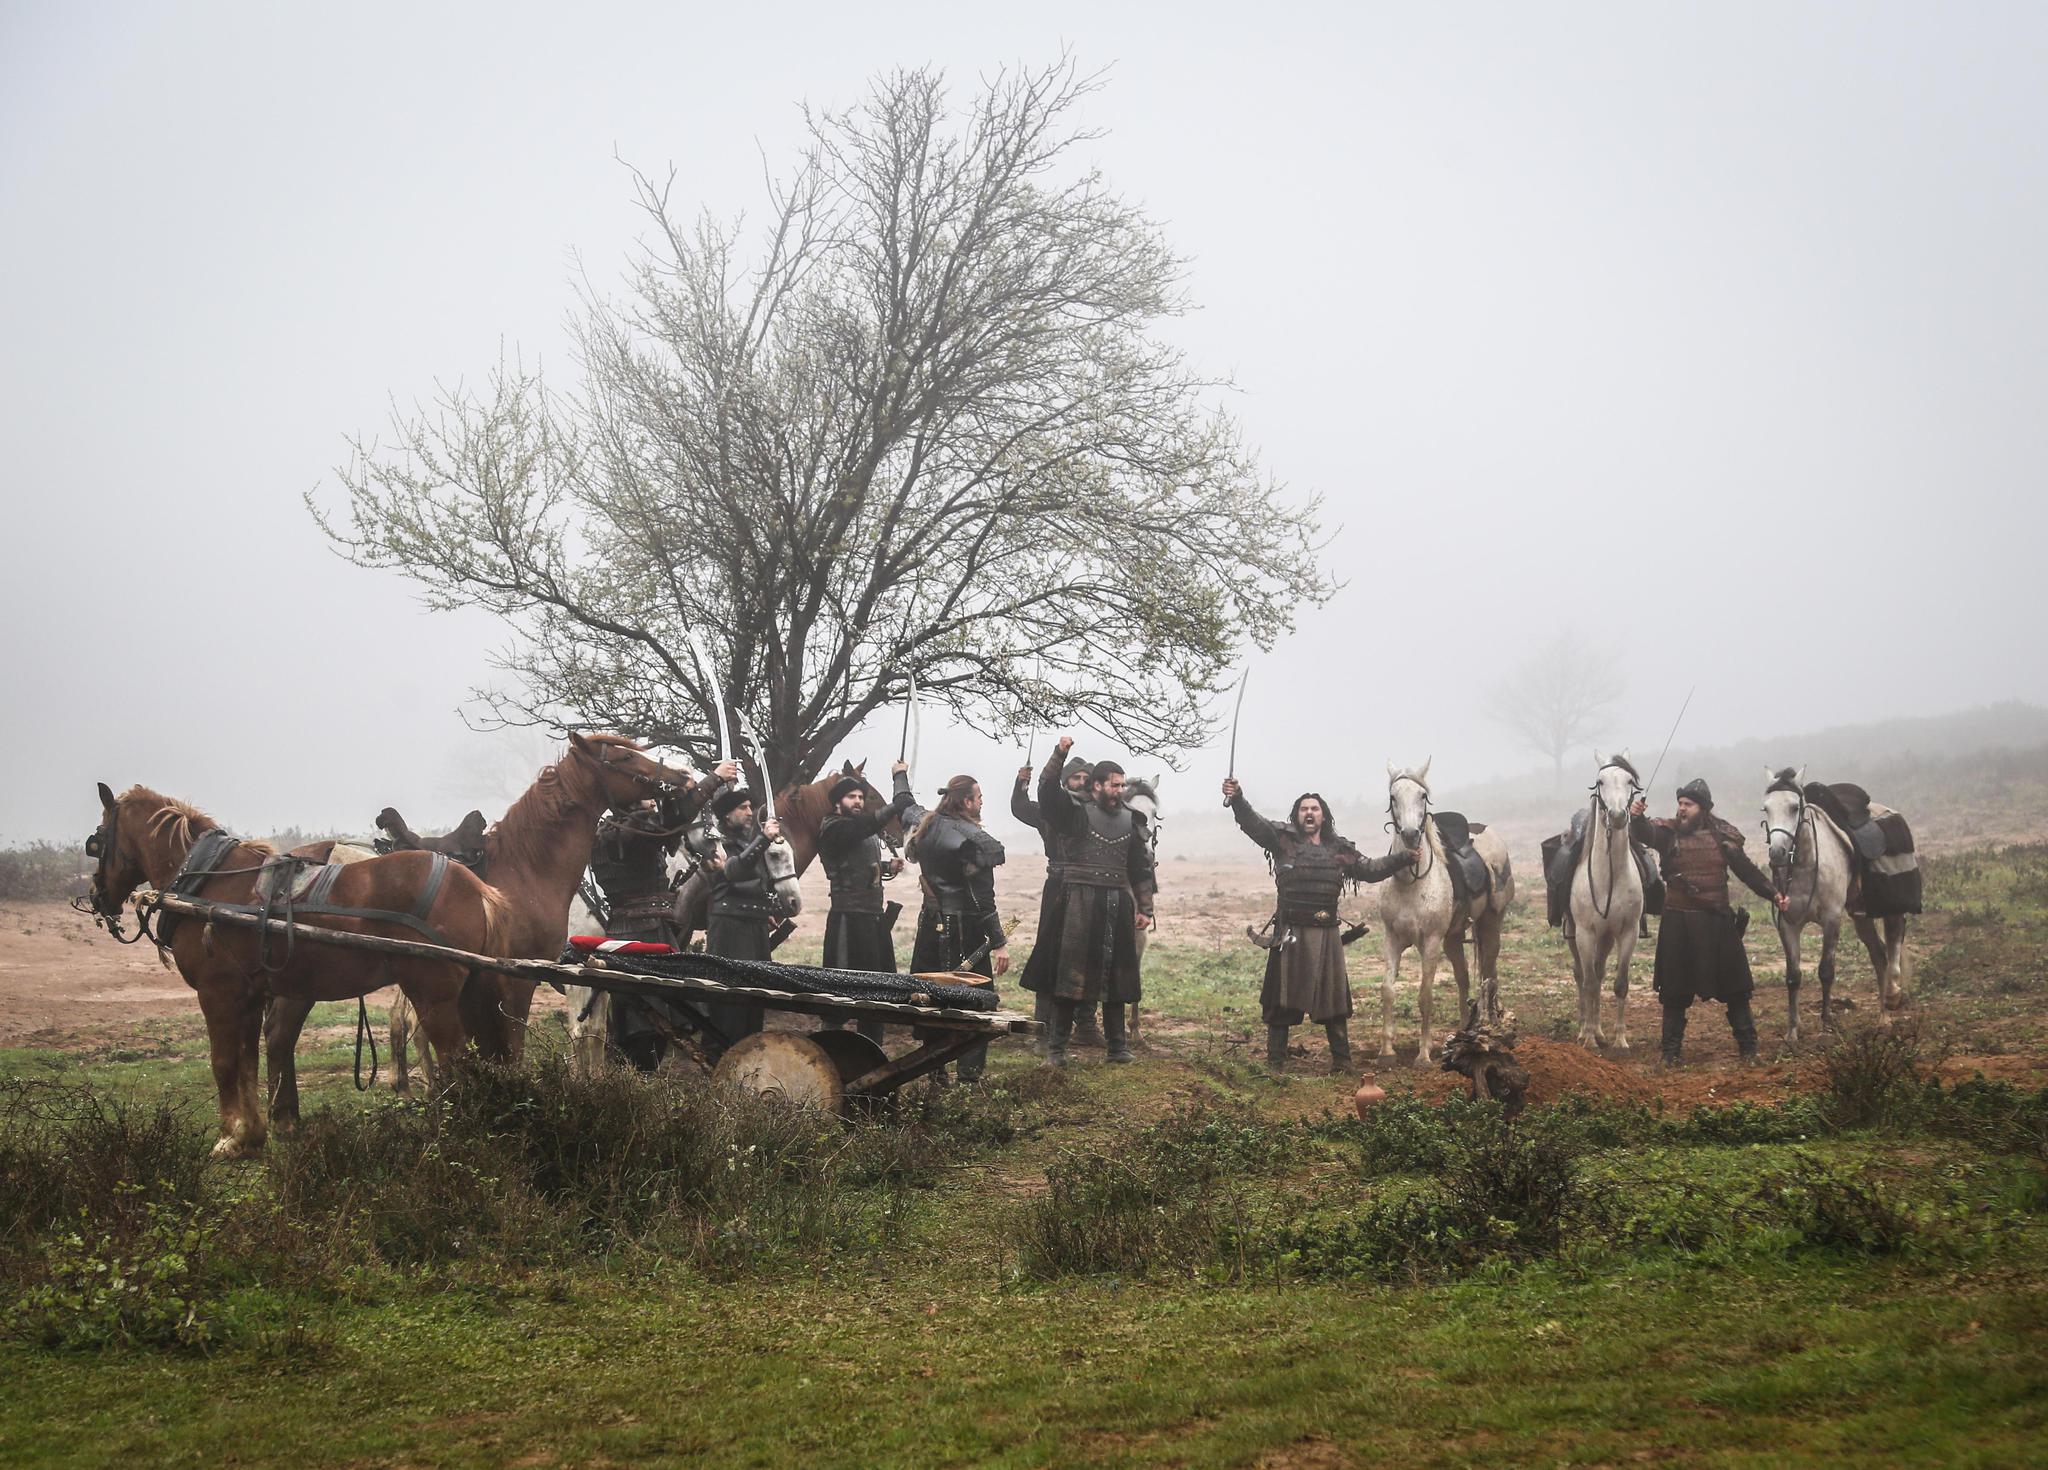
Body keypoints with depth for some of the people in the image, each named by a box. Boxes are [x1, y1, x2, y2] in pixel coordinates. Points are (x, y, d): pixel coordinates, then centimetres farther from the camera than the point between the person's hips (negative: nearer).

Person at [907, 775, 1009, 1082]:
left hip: (931, 925, 8)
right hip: (964, 929, -8)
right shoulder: (974, 840, -16)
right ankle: (970, 1075, -5)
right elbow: (982, 898, -19)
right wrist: (998, 942, -18)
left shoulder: (927, 828, 4)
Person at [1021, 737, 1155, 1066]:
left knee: (1115, 978, 8)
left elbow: (1141, 869, 16)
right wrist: (1060, 755, -31)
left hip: (1117, 907, 4)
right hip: (1078, 905, -4)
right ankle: (1057, 1048, 4)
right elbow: (1048, 790, -18)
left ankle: (1118, 1047, 16)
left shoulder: (1130, 820, 13)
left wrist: (1145, 909, 13)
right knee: (1069, 975, -2)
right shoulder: (1074, 811, 0)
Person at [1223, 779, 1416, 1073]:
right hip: (1290, 935, -3)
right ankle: (1275, 1060, 11)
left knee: (1333, 995, 8)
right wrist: (1237, 799, -30)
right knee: (1282, 998, 2)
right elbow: (1252, 823, -13)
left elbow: (1371, 870, 16)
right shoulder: (1283, 840, 0)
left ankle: (1341, 1058, 19)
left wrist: (1405, 858, 7)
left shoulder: (1339, 850, 10)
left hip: (1326, 935, 3)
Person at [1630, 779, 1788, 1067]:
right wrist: (1637, 818, -43)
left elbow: (1747, 870, 9)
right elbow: (1645, 834, -22)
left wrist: (1773, 893, 0)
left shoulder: (1722, 836, 3)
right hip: (1678, 923, -1)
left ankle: (1748, 1046, 18)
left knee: (1734, 988, 6)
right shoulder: (1668, 832, -2)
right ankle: (1672, 1051, 15)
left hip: (1717, 921, 1)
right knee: (1675, 990, 5)